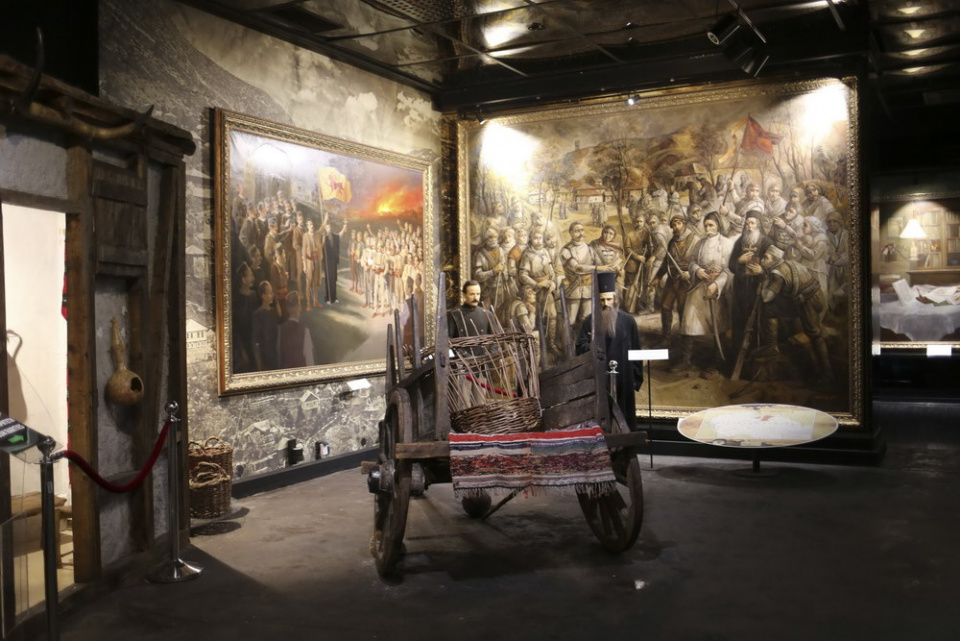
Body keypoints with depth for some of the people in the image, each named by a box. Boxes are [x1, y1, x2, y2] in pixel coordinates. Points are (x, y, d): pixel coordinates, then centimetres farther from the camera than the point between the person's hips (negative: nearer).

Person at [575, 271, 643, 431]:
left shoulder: (628, 321, 4)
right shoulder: (590, 321, 4)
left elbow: (636, 350, 5)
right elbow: (580, 346, 1)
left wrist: (637, 377, 2)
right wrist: (590, 347, -22)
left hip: (623, 378, 0)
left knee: (624, 416, 4)